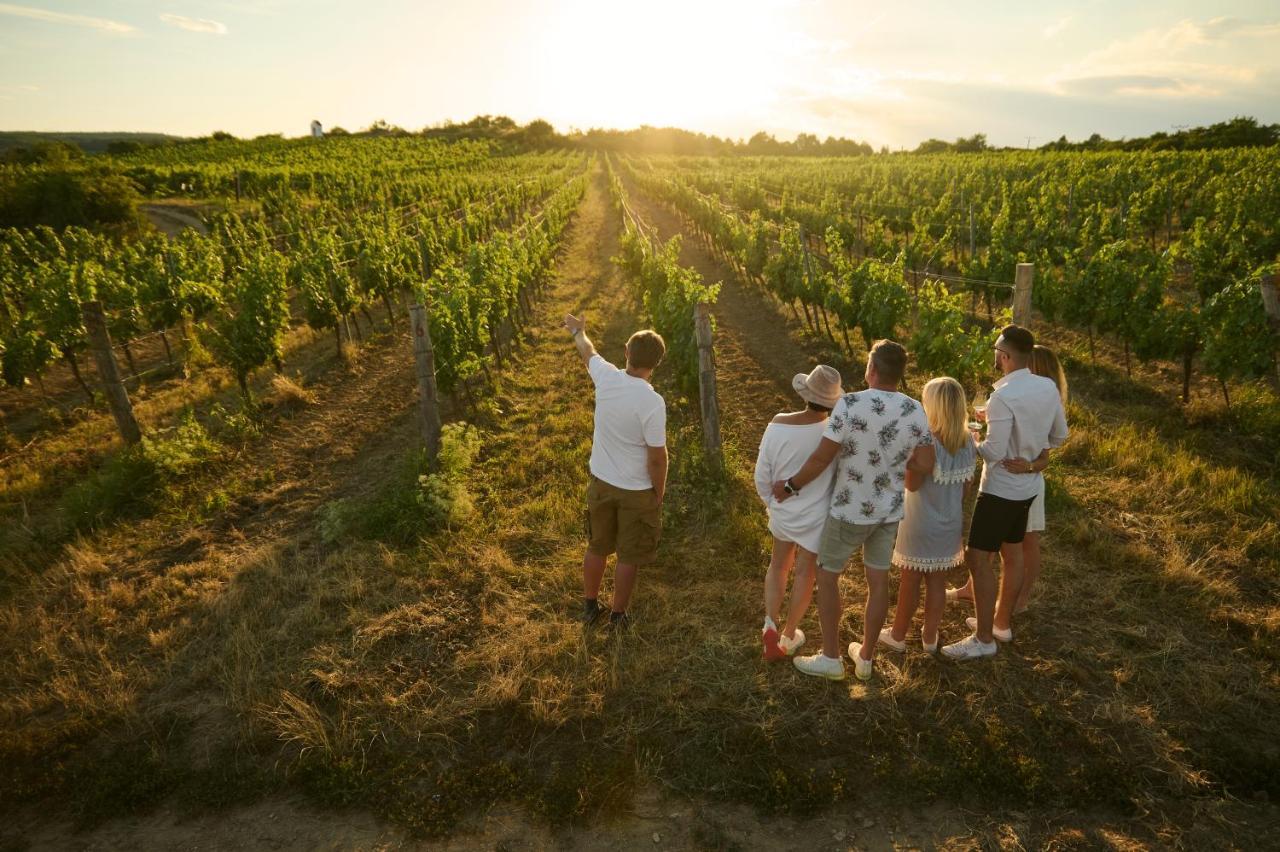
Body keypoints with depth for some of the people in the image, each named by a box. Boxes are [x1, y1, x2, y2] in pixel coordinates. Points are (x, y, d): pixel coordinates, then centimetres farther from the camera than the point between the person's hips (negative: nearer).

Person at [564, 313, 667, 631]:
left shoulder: (606, 377, -12)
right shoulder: (652, 402, -27)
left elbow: (588, 352, 12)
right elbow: (657, 457, -20)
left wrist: (578, 330, 33)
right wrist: (659, 493, -3)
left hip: (601, 481, 5)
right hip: (637, 491, -5)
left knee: (597, 547, 22)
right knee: (628, 556, 14)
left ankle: (589, 606, 39)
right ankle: (618, 615, 30)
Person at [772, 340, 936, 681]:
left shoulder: (850, 404, -21)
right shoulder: (915, 411, -5)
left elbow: (821, 458, -18)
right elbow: (926, 464, -4)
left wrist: (791, 486, -5)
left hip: (850, 511, -5)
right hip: (889, 511, 5)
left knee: (827, 575, 12)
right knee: (878, 580, 15)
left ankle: (830, 658, 19)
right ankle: (866, 658, 29)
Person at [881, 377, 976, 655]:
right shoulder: (968, 441, -3)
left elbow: (912, 484, -21)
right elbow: (966, 486, 5)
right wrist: (954, 511, 18)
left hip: (921, 524, -5)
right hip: (950, 524, 5)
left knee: (910, 581, 10)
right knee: (937, 581, 16)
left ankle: (898, 635, 26)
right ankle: (930, 636, 30)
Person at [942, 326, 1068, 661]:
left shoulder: (1003, 396, -25)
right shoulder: (1048, 387, 0)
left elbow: (994, 452, -24)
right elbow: (1059, 436, 11)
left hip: (1000, 489, -9)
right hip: (1027, 486, 9)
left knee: (978, 559, -2)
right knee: (1012, 555, 19)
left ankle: (984, 639, 4)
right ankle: (1002, 622, 34)